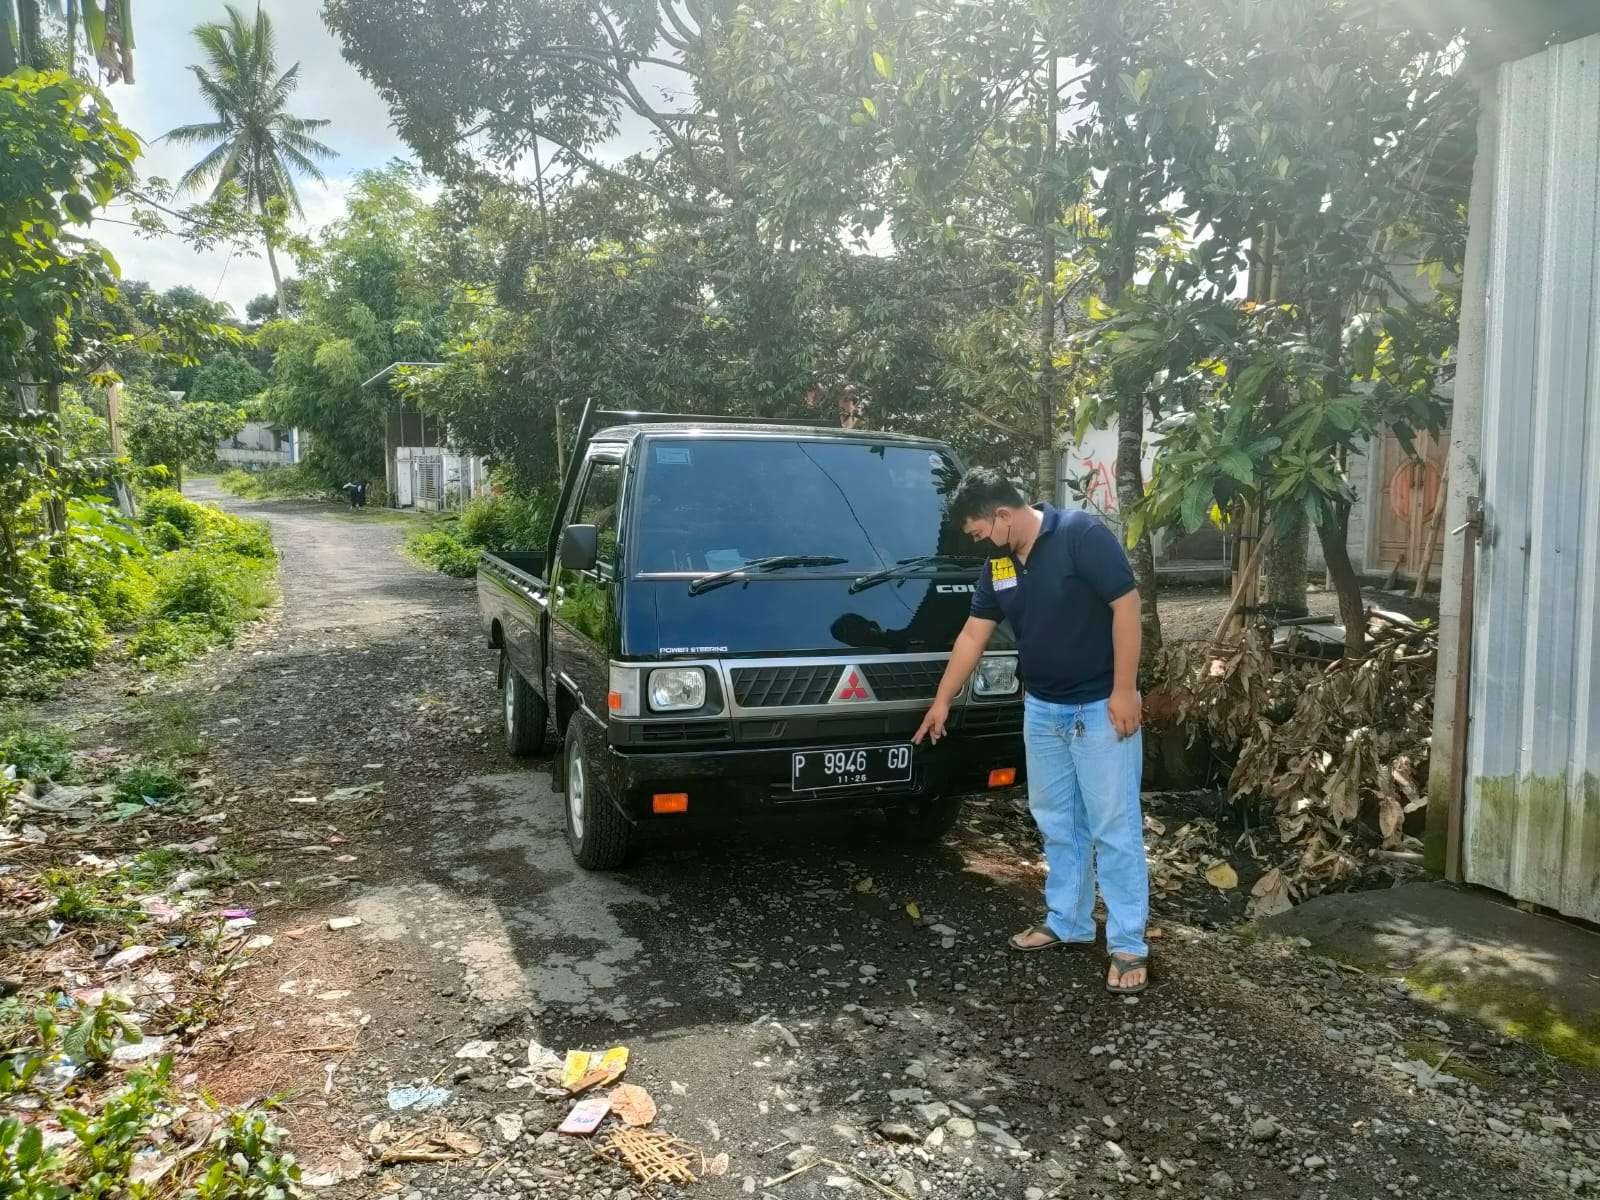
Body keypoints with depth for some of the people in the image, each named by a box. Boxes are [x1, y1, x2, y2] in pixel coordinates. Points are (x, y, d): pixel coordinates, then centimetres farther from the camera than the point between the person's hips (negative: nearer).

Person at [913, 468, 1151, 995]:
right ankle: (1065, 922, 30)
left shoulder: (1082, 535, -18)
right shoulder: (999, 564, 5)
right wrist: (942, 701, 15)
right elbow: (973, 635, 11)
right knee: (1058, 825, 15)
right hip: (1041, 709, 7)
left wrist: (1124, 690, -20)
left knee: (1115, 828, 0)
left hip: (1100, 707, -7)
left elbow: (1126, 605, -19)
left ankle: (1128, 946, 9)